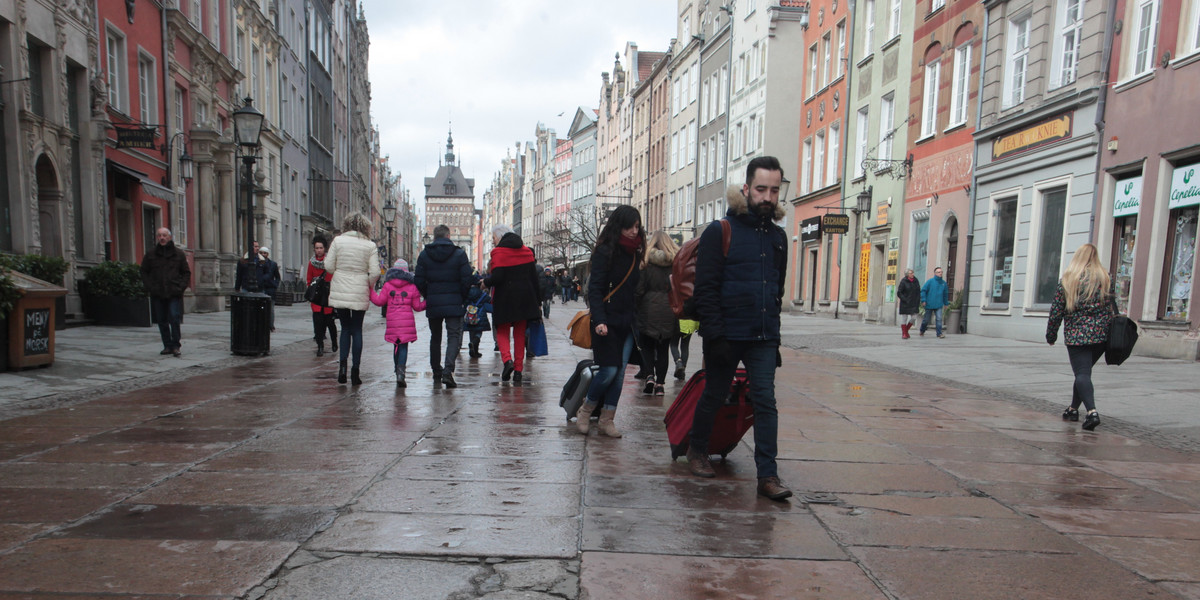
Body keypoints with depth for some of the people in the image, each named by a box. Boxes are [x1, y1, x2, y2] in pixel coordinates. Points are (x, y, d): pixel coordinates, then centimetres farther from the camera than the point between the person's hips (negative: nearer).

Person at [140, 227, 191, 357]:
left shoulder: (179, 254, 5)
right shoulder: (150, 255, 7)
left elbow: (186, 273, 9)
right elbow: (144, 272, 12)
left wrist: (181, 287, -4)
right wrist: (150, 287, -1)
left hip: (174, 293, -2)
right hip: (157, 294, 2)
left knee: (174, 318, -10)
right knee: (162, 321, 6)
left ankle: (176, 345, -1)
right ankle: (167, 346, 15)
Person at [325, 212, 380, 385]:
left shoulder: (338, 241, -1)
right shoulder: (370, 246, -4)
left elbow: (329, 266, -1)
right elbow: (374, 272, -9)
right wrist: (369, 285, 10)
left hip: (339, 292, 1)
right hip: (359, 293, -1)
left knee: (345, 328, 15)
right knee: (357, 330, 8)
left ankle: (342, 363, 0)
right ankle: (355, 370, 9)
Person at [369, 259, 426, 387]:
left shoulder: (387, 286, 3)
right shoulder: (412, 287, 3)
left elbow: (379, 301, 7)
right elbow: (417, 307, 7)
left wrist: (371, 290, 18)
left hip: (392, 321, 1)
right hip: (407, 322, -1)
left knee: (396, 346, 13)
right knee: (403, 347, 0)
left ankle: (398, 374, 16)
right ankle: (400, 373, -16)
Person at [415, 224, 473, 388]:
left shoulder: (424, 255, 2)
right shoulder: (459, 254, -2)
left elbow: (419, 282, 0)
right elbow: (466, 281, -5)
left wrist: (428, 297, 14)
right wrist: (462, 299, 8)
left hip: (433, 305, 3)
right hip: (454, 304, -2)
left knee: (435, 338, 16)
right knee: (454, 336, -2)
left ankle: (436, 373, 25)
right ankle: (448, 370, -21)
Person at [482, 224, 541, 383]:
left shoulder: (498, 252, -8)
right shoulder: (526, 251, 8)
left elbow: (497, 277, -18)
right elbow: (534, 277, 7)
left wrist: (485, 282, 3)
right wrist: (538, 301, 10)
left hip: (504, 299, -4)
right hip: (525, 298, 4)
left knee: (502, 332, 9)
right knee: (520, 334, 11)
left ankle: (507, 359, -16)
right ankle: (518, 370, 9)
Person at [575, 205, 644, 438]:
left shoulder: (635, 252, 13)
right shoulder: (605, 251, -7)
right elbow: (595, 289, -12)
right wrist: (599, 320, -23)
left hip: (628, 322, 6)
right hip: (608, 322, -6)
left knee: (620, 372, 5)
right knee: (609, 370, -8)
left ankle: (607, 420, 15)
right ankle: (585, 410, 15)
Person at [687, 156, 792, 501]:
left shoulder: (778, 236, 11)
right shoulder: (720, 231, -7)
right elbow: (706, 289, -12)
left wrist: (773, 330, 16)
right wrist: (715, 335, -18)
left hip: (764, 337, 4)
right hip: (726, 335, -4)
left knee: (766, 402, -2)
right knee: (714, 395, 11)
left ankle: (767, 475, 3)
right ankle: (697, 450, 34)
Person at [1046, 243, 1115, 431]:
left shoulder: (1067, 280, -2)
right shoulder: (1106, 279, 5)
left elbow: (1056, 310, -1)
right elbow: (1113, 308, 8)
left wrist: (1051, 335, 7)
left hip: (1076, 335, -4)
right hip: (1101, 335, 4)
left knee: (1082, 373, -5)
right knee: (1084, 371, 17)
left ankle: (1092, 411, -23)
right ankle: (1073, 409, 25)